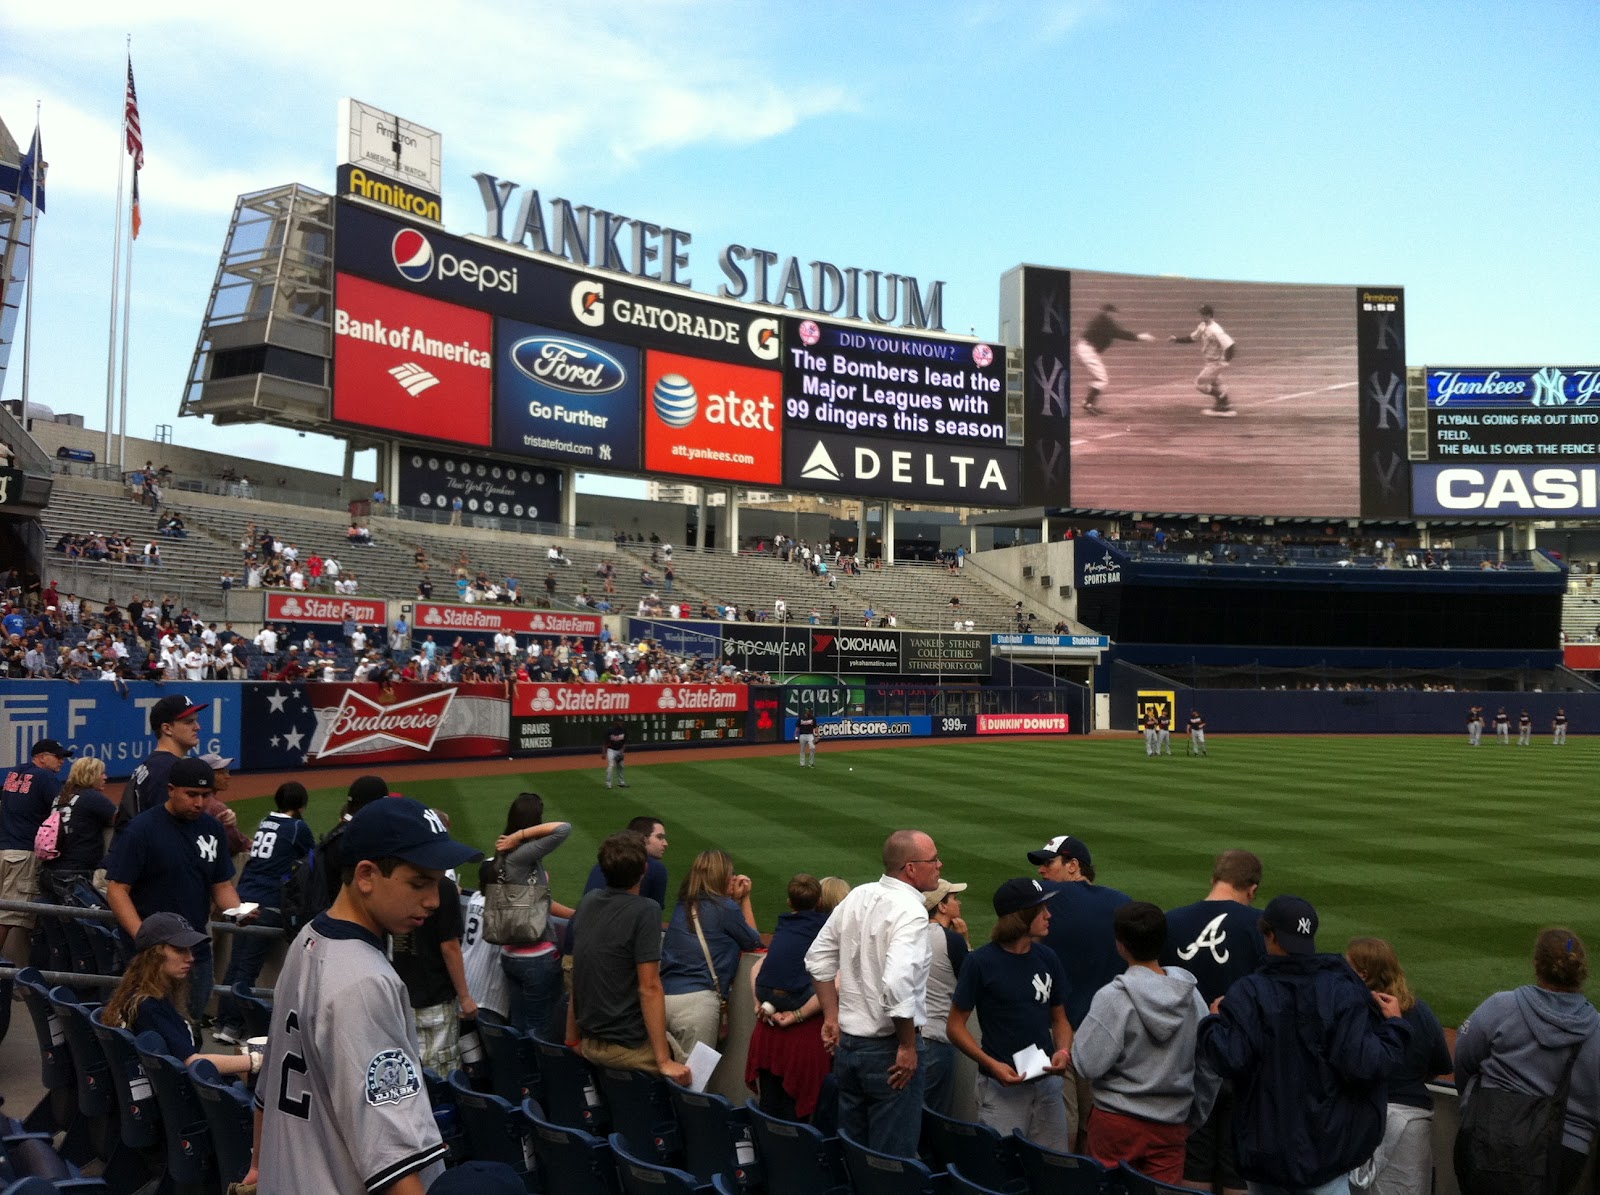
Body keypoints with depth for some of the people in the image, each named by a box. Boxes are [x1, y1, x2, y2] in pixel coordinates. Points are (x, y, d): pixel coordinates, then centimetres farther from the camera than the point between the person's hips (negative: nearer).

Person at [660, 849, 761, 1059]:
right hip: (696, 1000, -6)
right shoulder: (726, 908, -5)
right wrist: (744, 899, 16)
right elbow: (754, 941, 11)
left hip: (665, 996, 6)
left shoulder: (683, 906, 14)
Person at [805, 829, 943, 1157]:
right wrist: (908, 1044, -18)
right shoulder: (910, 912, -20)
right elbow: (897, 983, -31)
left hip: (847, 1043, 8)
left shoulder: (857, 896, 4)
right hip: (888, 1051, -7)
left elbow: (818, 957, 11)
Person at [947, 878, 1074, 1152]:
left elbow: (1059, 1018, 14)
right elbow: (956, 1026, -7)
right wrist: (991, 1064, -18)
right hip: (1002, 1085, -5)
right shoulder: (981, 962, -11)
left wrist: (1064, 1052, -5)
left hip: (1047, 1082, 5)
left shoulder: (1047, 958, 6)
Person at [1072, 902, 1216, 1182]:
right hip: (1171, 1124, 4)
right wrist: (1195, 1116, 17)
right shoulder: (1191, 994, -3)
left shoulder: (1113, 997, -18)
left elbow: (1088, 1064, -17)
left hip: (1116, 1123, -4)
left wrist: (1076, 1040, 3)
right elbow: (1209, 1065, 4)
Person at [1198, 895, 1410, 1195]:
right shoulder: (1344, 990, -9)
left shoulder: (1247, 993, -11)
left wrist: (1213, 1023, 1)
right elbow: (1364, 1066, -16)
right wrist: (1394, 1024, 0)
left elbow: (1231, 1062, -19)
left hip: (1264, 1145, 0)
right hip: (1326, 1146, 0)